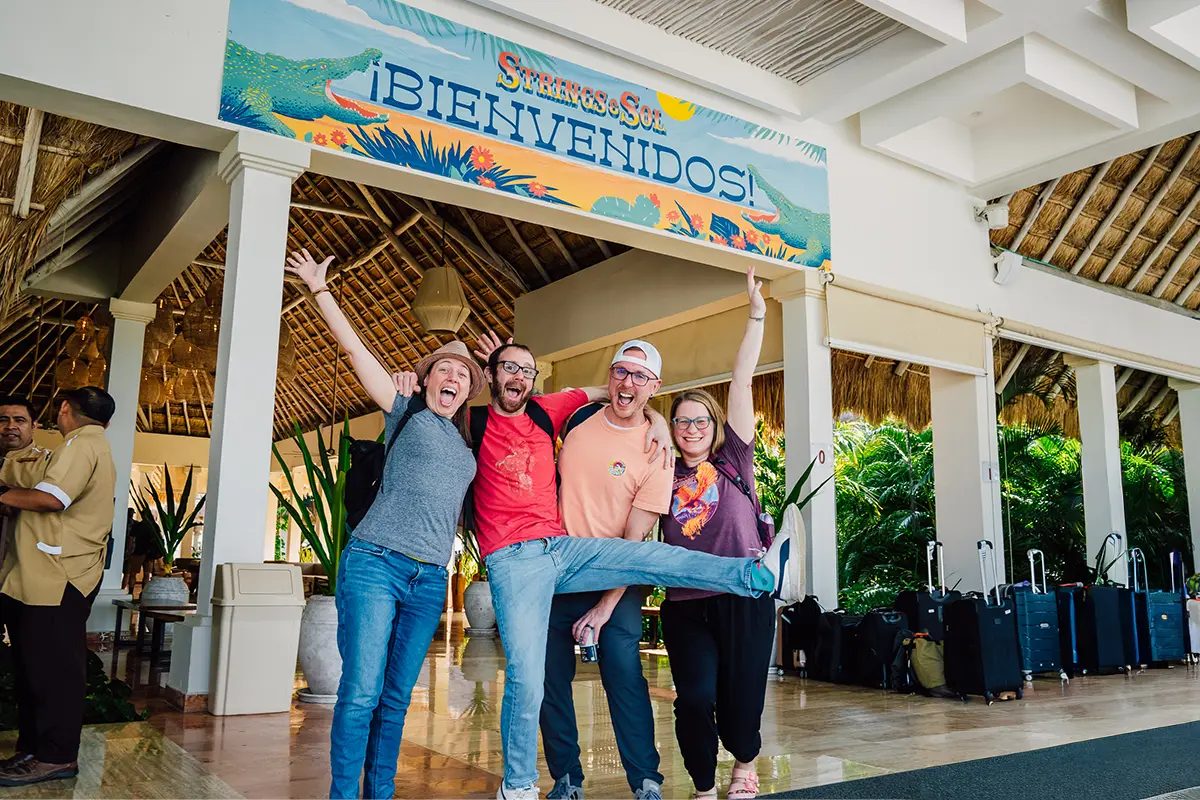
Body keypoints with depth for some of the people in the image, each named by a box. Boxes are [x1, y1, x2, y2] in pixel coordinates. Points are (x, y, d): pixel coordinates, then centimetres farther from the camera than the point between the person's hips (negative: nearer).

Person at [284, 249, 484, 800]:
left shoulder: (467, 446, 19)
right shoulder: (406, 411, 8)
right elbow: (352, 346, 5)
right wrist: (319, 288, 4)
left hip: (429, 580, 5)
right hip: (376, 563, -5)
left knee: (396, 698, 9)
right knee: (361, 693, -10)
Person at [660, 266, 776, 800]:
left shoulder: (733, 459, 3)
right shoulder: (665, 477, 8)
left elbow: (742, 380, -2)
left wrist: (756, 315, -5)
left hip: (744, 597, -1)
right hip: (685, 602, 1)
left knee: (741, 695, 3)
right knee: (694, 697, -6)